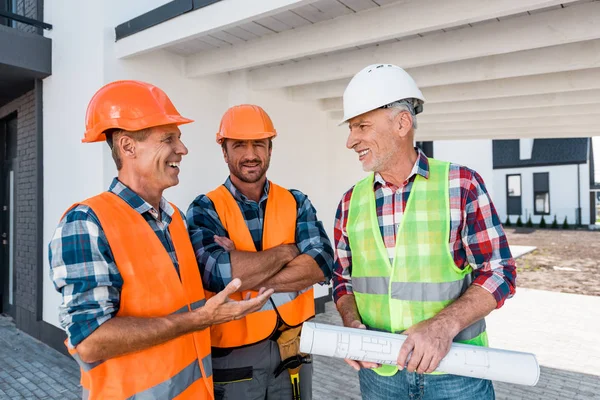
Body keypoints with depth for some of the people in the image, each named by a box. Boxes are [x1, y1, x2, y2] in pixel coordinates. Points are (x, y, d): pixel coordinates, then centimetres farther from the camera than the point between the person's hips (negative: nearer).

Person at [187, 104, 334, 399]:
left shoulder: (296, 202, -1)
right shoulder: (205, 209, -9)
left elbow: (322, 265, -14)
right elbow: (219, 272, -25)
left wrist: (244, 273, -22)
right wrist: (287, 251, -14)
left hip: (292, 348, 3)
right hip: (233, 354, -2)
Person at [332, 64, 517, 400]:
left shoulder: (461, 184, -9)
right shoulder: (351, 201, 1)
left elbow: (499, 273, -8)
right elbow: (344, 279, 8)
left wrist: (445, 324, -23)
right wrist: (351, 322, -11)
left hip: (455, 369, -2)